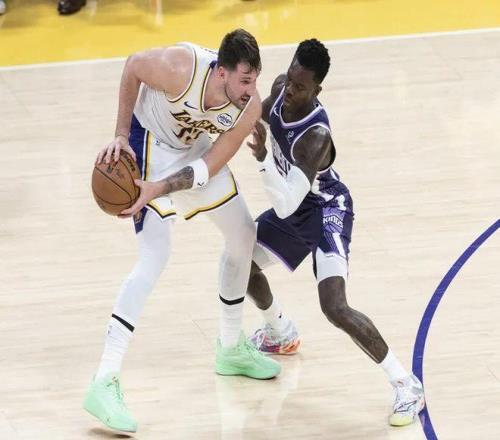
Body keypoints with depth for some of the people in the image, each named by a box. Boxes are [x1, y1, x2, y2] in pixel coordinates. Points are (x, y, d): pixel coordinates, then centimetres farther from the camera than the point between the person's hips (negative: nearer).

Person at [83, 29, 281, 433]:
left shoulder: (249, 108, -23)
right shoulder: (181, 69, -37)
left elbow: (209, 167, -20)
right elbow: (133, 66, -16)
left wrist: (159, 189, -34)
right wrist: (122, 135, -17)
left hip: (197, 148, 6)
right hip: (151, 144, -6)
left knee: (243, 236, 15)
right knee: (155, 257, -20)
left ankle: (231, 349, 38)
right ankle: (104, 384, -22)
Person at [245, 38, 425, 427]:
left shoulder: (316, 137, -39)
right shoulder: (281, 89, -16)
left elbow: (285, 206, -43)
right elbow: (264, 113, 11)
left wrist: (263, 158, -54)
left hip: (326, 211, -9)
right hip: (295, 207, 9)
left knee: (335, 307, -26)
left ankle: (406, 385, -16)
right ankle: (281, 333, 52)